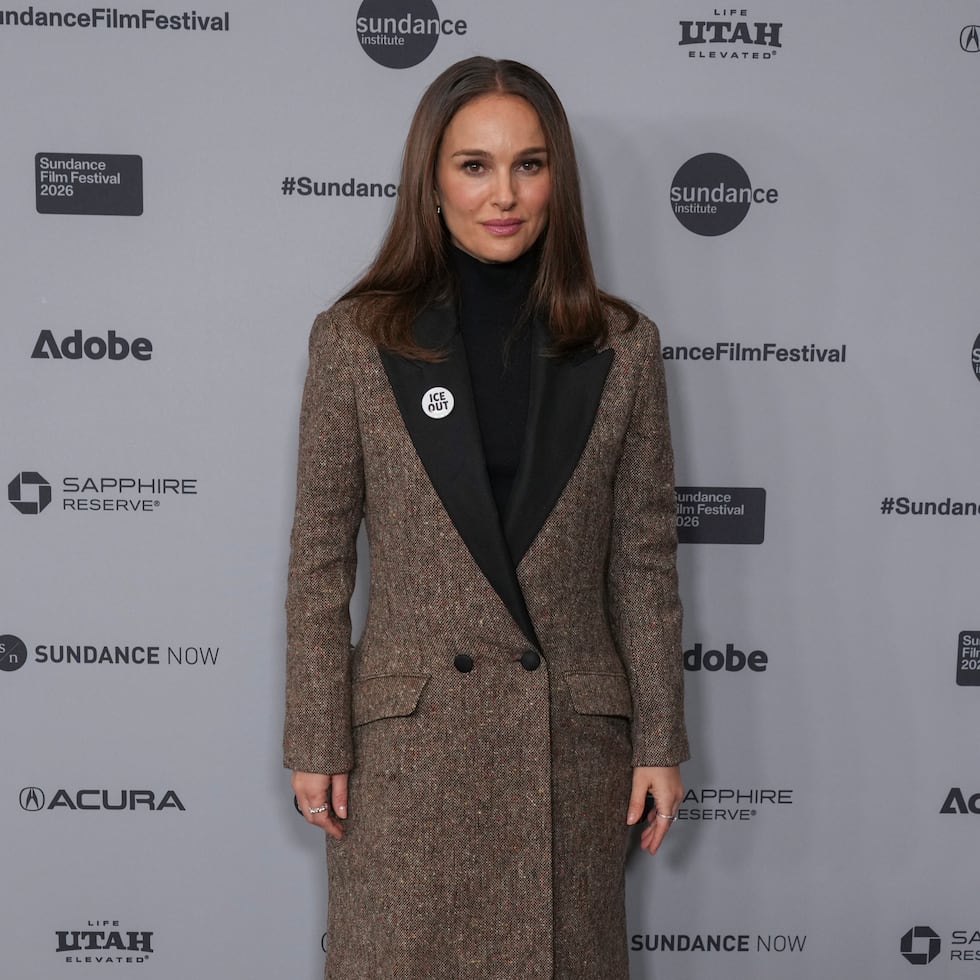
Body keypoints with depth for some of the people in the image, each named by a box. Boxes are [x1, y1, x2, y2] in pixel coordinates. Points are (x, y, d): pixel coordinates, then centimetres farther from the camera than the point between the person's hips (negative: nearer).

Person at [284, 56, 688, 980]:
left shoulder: (621, 348, 1)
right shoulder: (355, 340, -2)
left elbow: (644, 562, 3)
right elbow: (318, 558, 0)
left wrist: (660, 740, 2)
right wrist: (315, 743, -2)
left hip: (572, 736, 1)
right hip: (408, 740, -1)